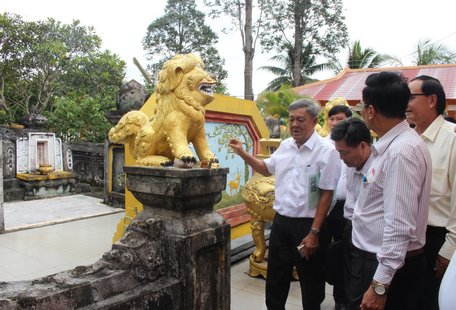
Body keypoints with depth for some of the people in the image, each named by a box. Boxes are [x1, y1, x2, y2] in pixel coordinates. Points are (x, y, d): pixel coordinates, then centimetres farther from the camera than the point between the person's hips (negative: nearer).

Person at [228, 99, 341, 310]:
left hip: (307, 224, -6)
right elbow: (267, 168, 24)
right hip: (280, 221, 6)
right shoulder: (285, 145, 6)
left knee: (311, 286, 12)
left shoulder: (326, 151, -13)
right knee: (275, 283, 19)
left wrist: (314, 233, -16)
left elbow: (326, 195, -14)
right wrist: (243, 154, 11)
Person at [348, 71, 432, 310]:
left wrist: (380, 284, -21)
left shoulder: (401, 152, -23)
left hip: (387, 265, -9)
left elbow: (400, 227, -25)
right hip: (376, 259, 9)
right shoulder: (394, 144, 6)